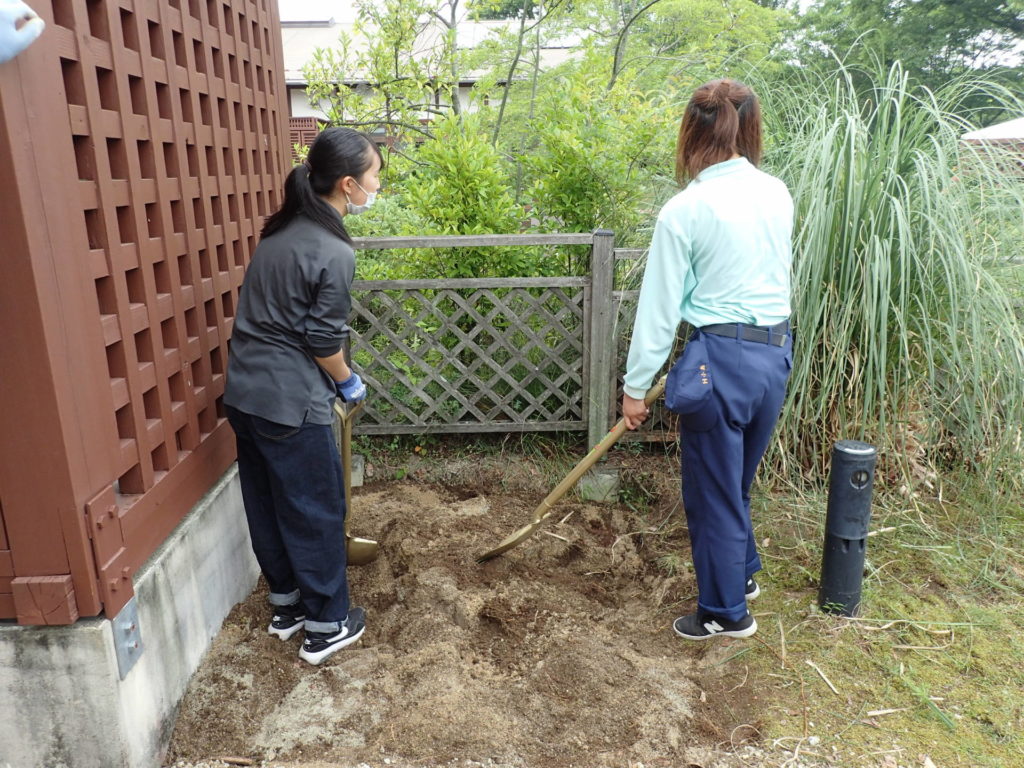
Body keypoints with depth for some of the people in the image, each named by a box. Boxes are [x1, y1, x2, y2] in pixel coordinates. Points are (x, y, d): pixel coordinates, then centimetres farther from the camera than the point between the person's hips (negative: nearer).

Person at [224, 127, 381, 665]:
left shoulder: (282, 230, 8)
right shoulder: (333, 252, -19)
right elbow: (323, 340, -16)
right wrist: (349, 383, 3)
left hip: (244, 392, 9)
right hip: (290, 403, -9)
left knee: (266, 503, 19)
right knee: (316, 511, 7)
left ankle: (285, 606, 38)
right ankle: (325, 627, 22)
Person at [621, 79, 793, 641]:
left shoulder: (684, 210, -13)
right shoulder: (778, 195, 4)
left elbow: (659, 307, -11)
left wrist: (636, 387, -3)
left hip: (721, 360, -7)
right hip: (776, 353, 7)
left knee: (714, 491, 11)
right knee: (736, 480, 26)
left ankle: (726, 612, 28)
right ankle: (742, 573, 46)